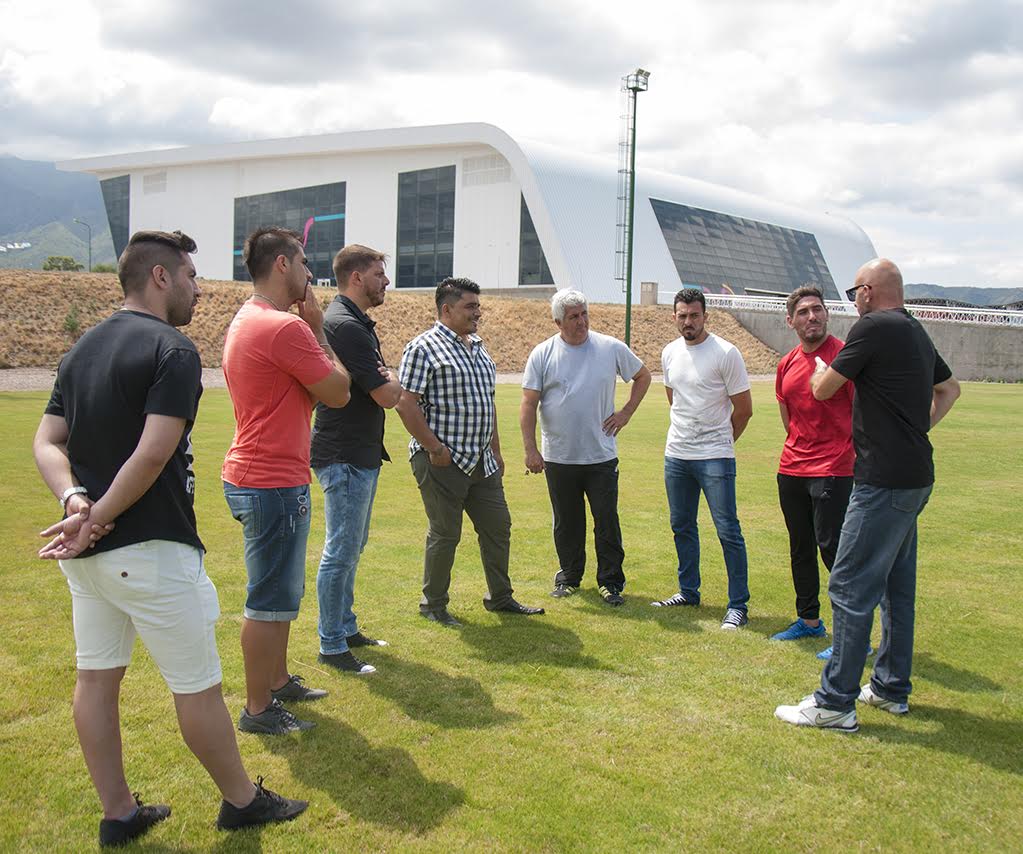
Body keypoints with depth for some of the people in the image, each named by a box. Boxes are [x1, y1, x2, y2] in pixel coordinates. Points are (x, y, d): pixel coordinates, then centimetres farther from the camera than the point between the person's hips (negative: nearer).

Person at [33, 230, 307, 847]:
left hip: (86, 553, 9)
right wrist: (99, 518, -16)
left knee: (97, 677, 14)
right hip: (149, 548, -9)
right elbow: (153, 454, -23)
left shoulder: (82, 349, 12)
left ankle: (119, 815, 26)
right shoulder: (172, 350, -14)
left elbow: (47, 442, 7)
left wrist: (75, 500, -8)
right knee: (198, 686, 6)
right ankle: (242, 800, 22)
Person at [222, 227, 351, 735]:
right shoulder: (285, 327, -20)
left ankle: (278, 681, 37)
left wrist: (310, 328, 7)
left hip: (253, 477, 11)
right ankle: (258, 710, 12)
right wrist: (318, 329, -5)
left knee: (280, 593, 23)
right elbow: (338, 392, -13)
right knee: (269, 601, 1)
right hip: (275, 483, -11)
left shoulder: (244, 322, 13)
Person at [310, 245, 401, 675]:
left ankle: (346, 628, 31)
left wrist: (384, 380, -2)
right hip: (345, 457, -11)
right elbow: (387, 396, -21)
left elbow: (376, 385, 20)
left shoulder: (356, 322, 15)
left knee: (350, 548, 19)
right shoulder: (345, 325, -19)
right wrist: (393, 381, 1)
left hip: (361, 454, 11)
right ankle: (332, 646, 6)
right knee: (341, 552, -3)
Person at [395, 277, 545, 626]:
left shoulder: (478, 348, 15)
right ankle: (433, 605, 18)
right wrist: (435, 448, -18)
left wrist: (496, 451, 21)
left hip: (481, 462, 8)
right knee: (445, 535, 1)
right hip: (442, 462, -8)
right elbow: (406, 403, -17)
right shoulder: (423, 348, -11)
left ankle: (500, 597, 28)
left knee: (498, 526, 13)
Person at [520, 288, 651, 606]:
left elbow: (643, 377, 17)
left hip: (601, 456, 0)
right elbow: (528, 404, -3)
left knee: (607, 521, 1)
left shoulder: (611, 348, 1)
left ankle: (610, 581, 14)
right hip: (558, 457, 0)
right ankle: (569, 576, 29)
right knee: (566, 523, 12)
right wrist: (530, 450, -10)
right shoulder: (542, 354, -2)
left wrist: (626, 413, 6)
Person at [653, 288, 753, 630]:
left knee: (728, 530, -6)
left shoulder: (726, 354, -11)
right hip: (676, 454, 6)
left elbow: (744, 409, -5)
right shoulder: (670, 353, 8)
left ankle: (738, 605, 2)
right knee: (682, 526, 15)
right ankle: (688, 592, 30)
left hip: (715, 459, -6)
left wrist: (718, 441, 6)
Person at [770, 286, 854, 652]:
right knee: (800, 549, 16)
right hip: (791, 470, 7)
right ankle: (809, 621, 30)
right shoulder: (786, 364, 11)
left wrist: (861, 462, -14)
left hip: (833, 471, -7)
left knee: (833, 549, -8)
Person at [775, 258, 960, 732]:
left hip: (884, 481, -10)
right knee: (897, 586, 17)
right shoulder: (916, 333, 15)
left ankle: (835, 702, -3)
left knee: (851, 587, -6)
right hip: (914, 477, 10)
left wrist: (821, 368, 14)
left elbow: (822, 390, -8)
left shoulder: (874, 327, -13)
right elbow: (949, 388, 32)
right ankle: (891, 688, 28)